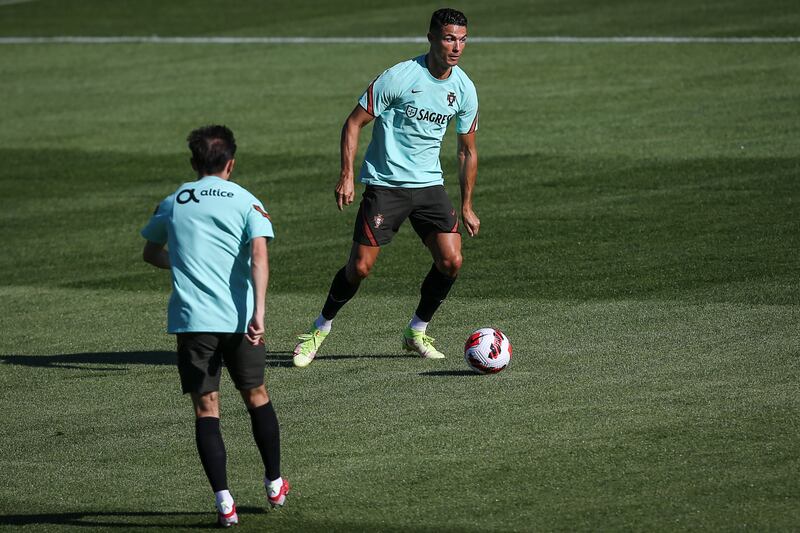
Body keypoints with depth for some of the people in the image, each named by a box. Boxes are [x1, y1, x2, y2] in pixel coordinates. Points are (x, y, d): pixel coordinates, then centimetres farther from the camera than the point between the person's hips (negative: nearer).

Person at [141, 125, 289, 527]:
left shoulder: (172, 204, 11)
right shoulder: (246, 202, 4)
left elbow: (151, 254, 26)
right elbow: (259, 254, -11)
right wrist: (258, 313, -17)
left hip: (191, 319, 0)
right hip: (239, 317, 0)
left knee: (206, 408, 3)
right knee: (256, 395, 19)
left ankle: (224, 501, -9)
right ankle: (275, 485, 29)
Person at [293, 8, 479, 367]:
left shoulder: (464, 90, 1)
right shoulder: (400, 77, -16)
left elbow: (467, 151, 13)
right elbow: (354, 122, -8)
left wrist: (466, 206, 13)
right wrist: (346, 176, -17)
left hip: (429, 183, 5)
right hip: (384, 184, -5)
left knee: (451, 261, -9)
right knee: (360, 267, -7)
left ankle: (416, 332, 13)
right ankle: (320, 330, 17)